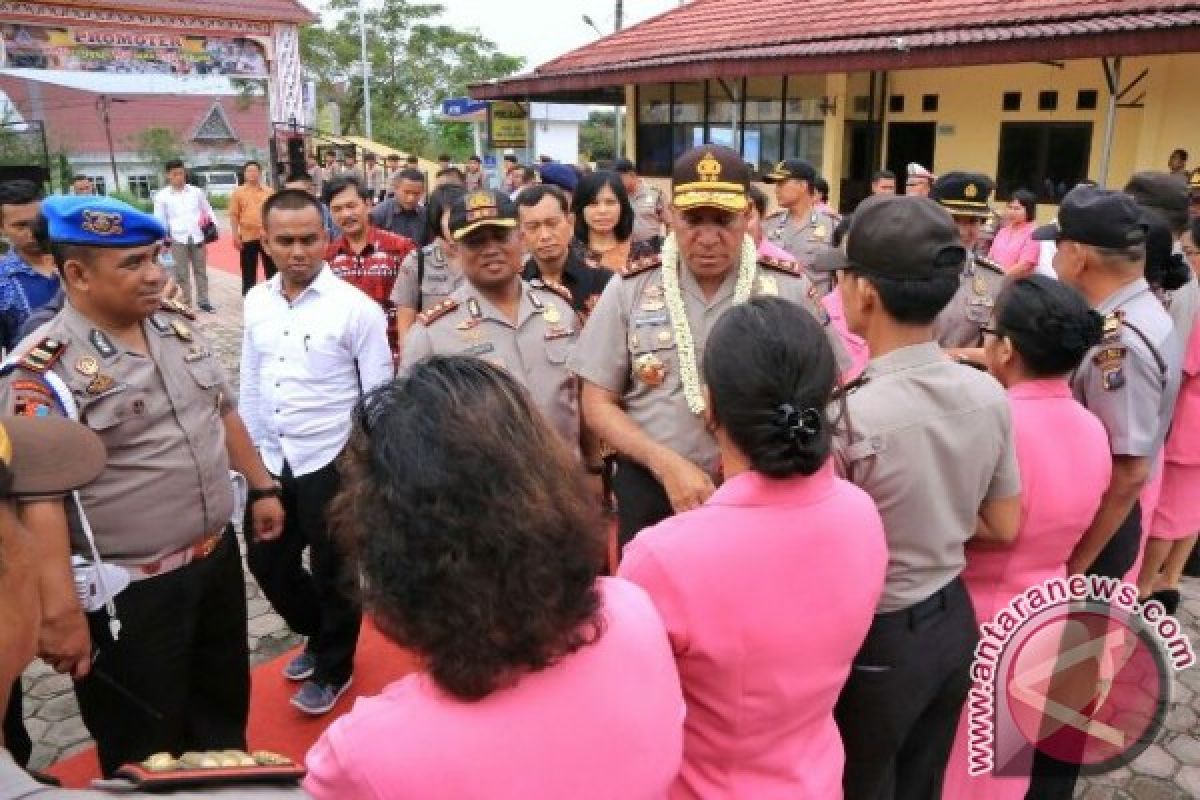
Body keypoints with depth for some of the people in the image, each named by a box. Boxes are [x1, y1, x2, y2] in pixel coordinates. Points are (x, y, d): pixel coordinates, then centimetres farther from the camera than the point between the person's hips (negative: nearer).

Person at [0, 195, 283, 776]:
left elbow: (223, 411, 13)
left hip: (218, 556, 7)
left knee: (226, 700, 27)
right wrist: (60, 611, -28)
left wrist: (261, 486, 14)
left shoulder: (175, 327, 2)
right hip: (130, 594, -6)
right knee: (147, 751, 13)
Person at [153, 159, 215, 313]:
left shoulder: (196, 191, 6)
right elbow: (160, 219, 4)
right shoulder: (162, 196, 1)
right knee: (182, 274, 3)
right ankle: (185, 304, 10)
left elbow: (207, 211, 15)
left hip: (197, 237, 2)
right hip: (178, 239, -2)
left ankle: (203, 301, 18)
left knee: (201, 271, 8)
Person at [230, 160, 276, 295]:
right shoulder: (238, 192, 1)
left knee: (271, 269, 8)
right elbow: (234, 215, 0)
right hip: (248, 237, -1)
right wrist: (236, 235, -7)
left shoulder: (268, 192, 5)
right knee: (249, 271, 5)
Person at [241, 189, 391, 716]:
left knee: (333, 573, 8)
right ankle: (318, 634, 43)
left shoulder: (357, 308, -15)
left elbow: (379, 395, -11)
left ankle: (333, 668, 32)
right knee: (266, 560, 17)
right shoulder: (256, 302, 3)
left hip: (332, 463, -5)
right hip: (271, 462, 6)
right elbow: (250, 381, 11)